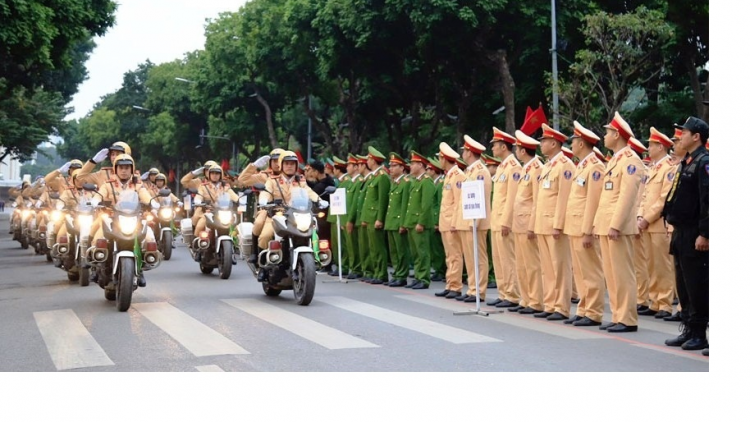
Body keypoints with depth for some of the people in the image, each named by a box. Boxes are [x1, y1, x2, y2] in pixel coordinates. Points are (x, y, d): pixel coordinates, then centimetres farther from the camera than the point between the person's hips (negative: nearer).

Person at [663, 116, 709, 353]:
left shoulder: (703, 163, -14)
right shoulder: (687, 163, 16)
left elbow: (707, 201, -20)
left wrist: (704, 234, -23)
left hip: (695, 236, -10)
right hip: (681, 233, 10)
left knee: (697, 286, -3)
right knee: (683, 284, 13)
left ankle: (699, 334, 4)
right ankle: (689, 329, 20)